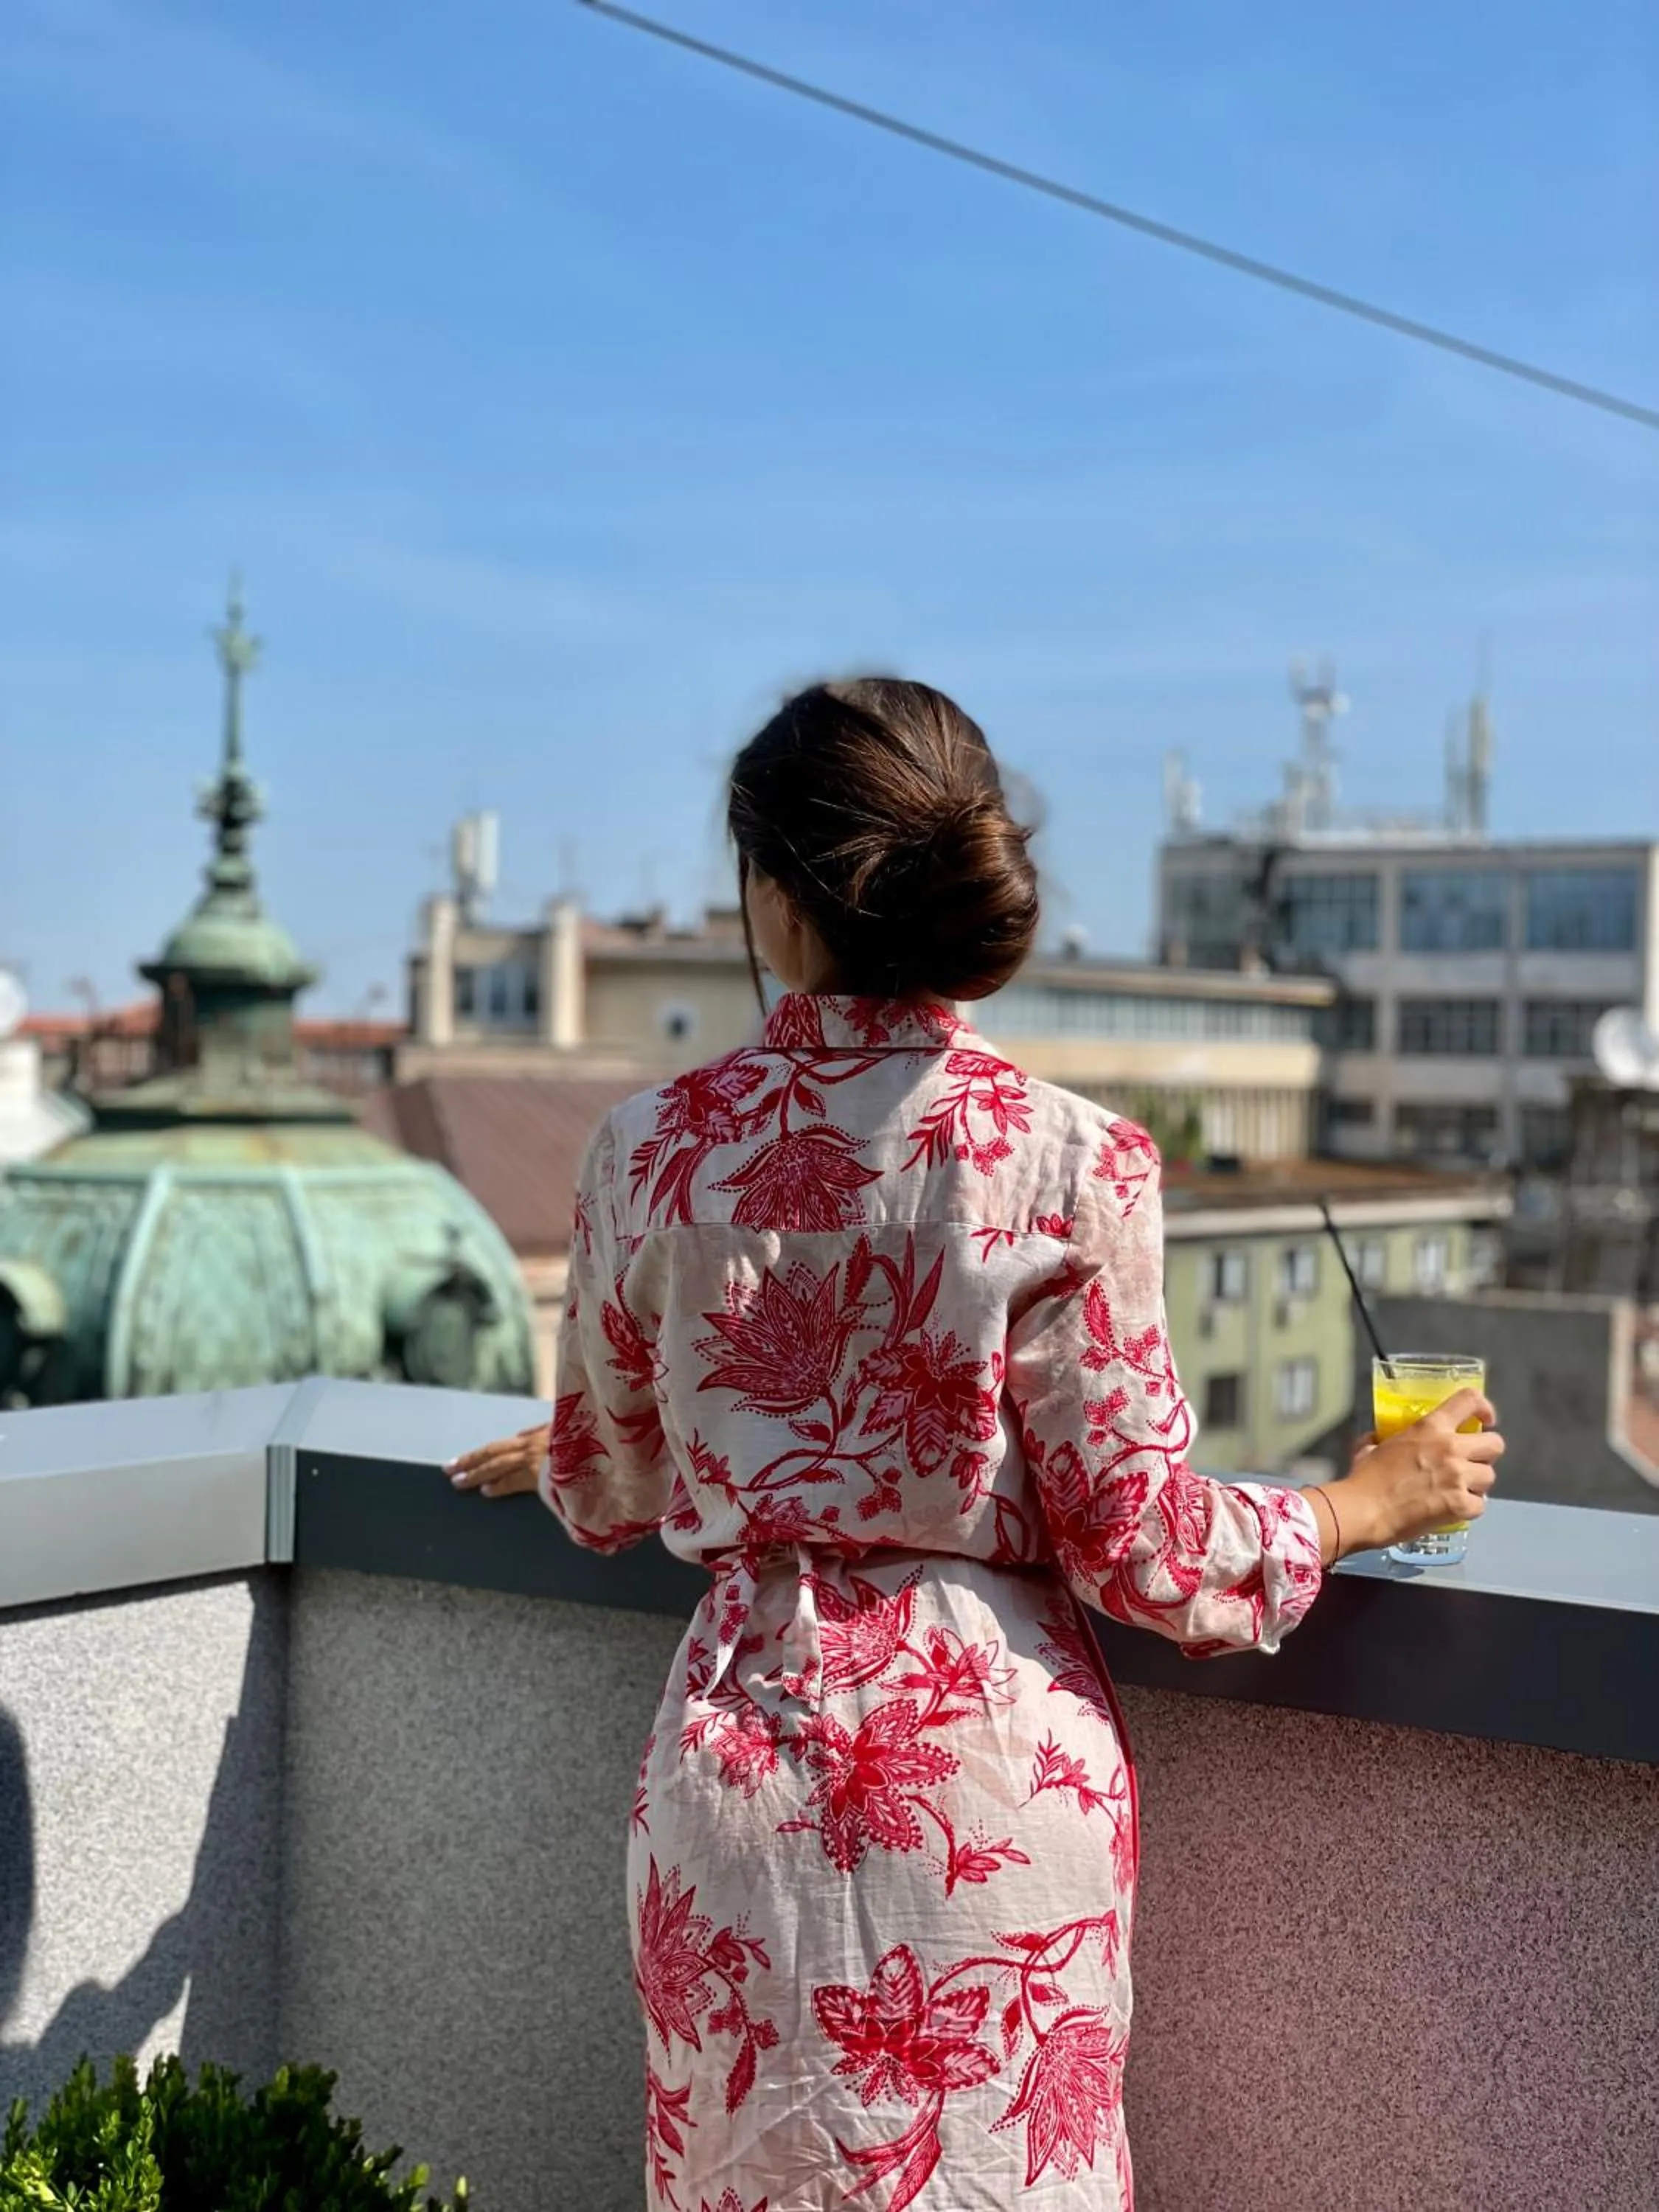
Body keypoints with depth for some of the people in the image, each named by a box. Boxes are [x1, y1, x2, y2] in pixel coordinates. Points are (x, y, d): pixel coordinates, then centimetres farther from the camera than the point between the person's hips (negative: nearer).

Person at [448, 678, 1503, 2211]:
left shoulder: (655, 1151, -5)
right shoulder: (1070, 1165, -13)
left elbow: (612, 1488, 8)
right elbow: (1137, 1547, -8)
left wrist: (551, 1463, 32)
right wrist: (1374, 1504, 8)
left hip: (744, 1745, 2)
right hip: (995, 1763, -2)